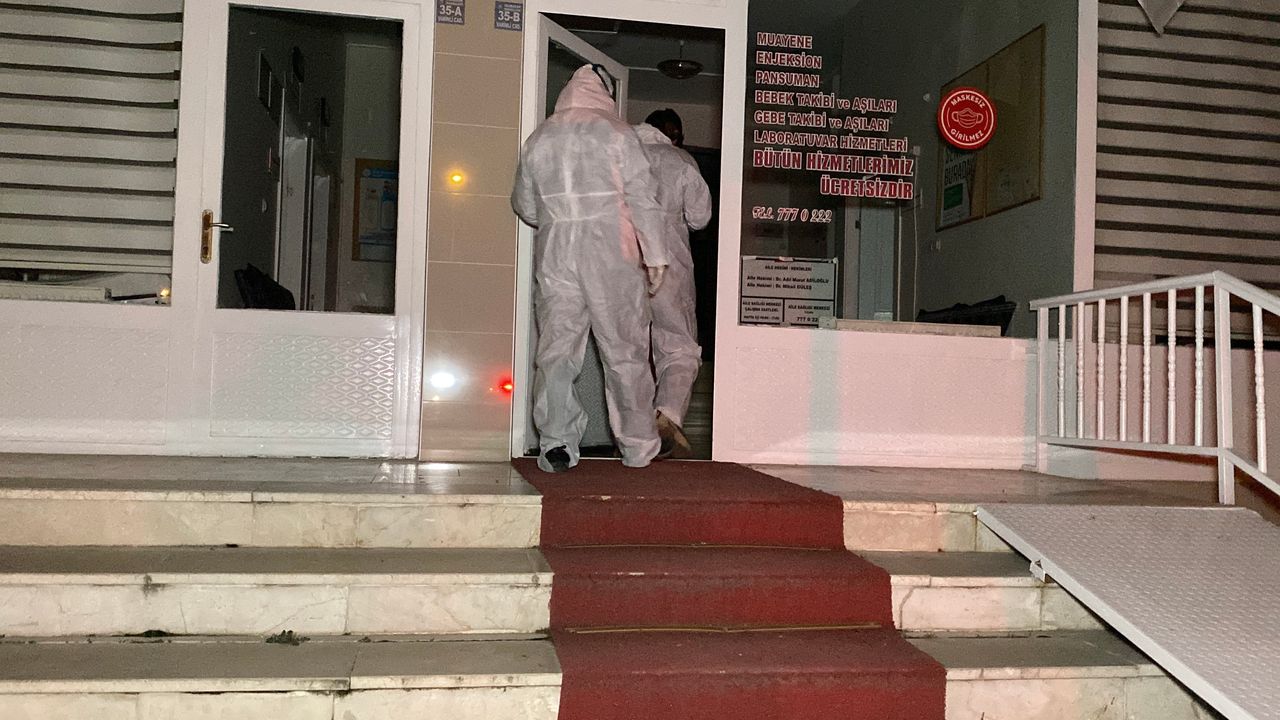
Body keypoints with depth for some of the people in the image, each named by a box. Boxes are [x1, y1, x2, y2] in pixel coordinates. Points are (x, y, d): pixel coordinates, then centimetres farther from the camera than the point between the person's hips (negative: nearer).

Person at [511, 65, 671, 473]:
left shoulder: (539, 139, 10)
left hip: (555, 257, 2)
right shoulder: (617, 135, -1)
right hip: (612, 256, -2)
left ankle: (556, 445, -1)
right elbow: (643, 198, -5)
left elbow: (524, 204, 16)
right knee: (625, 352, 5)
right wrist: (655, 256, -1)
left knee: (555, 350, 5)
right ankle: (638, 447, 12)